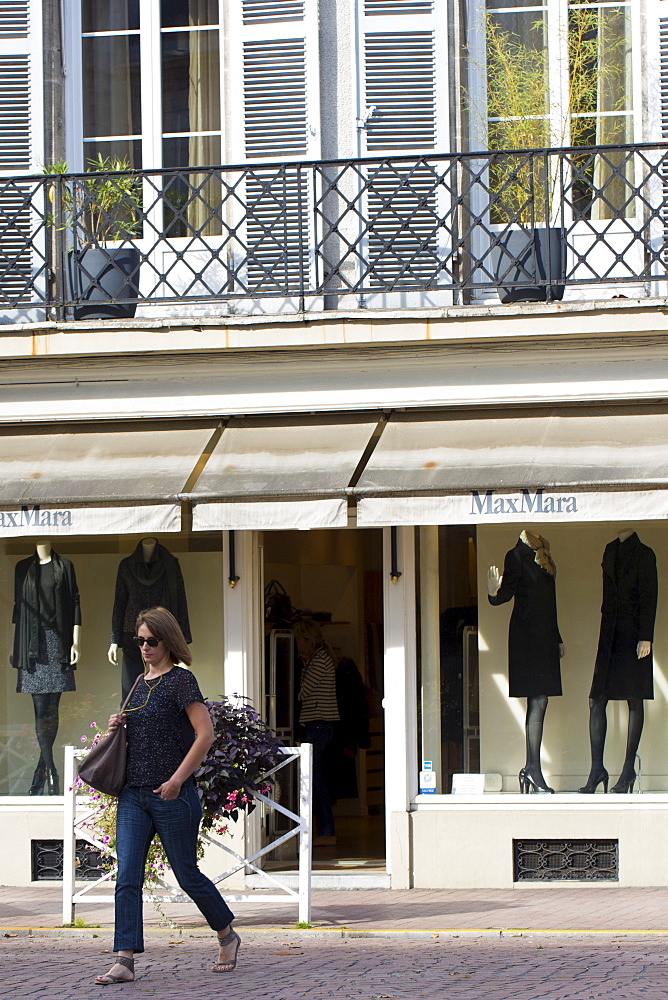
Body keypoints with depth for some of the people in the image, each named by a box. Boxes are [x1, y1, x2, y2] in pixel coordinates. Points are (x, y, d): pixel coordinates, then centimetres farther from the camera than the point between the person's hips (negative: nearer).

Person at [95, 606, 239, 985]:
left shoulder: (180, 680, -9)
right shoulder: (141, 683, 14)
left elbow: (205, 734, -15)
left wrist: (177, 780, -19)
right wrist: (120, 726, 4)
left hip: (172, 796, -7)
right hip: (133, 794, 7)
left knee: (187, 874, 5)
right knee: (127, 878, -5)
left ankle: (227, 935, 27)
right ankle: (125, 961, -8)